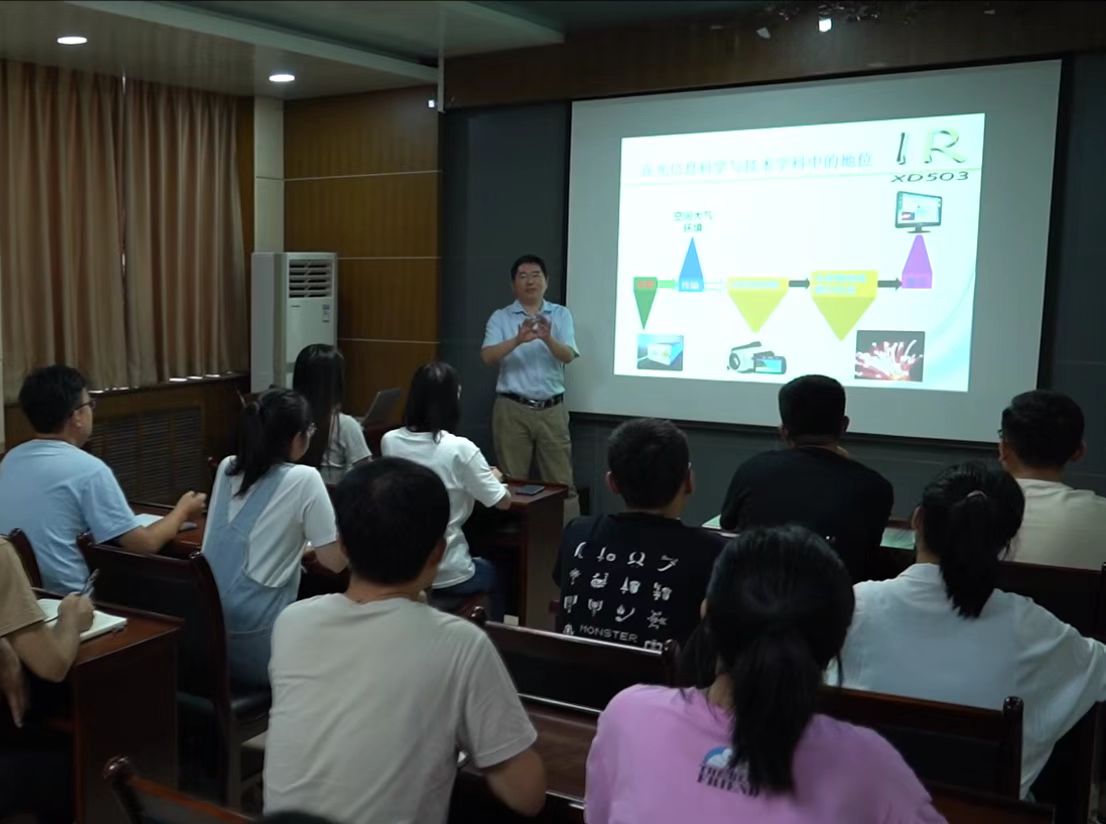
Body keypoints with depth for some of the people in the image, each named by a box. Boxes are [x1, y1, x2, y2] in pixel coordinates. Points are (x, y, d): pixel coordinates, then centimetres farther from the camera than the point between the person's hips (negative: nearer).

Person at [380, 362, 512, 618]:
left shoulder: (389, 442, -5)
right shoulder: (460, 449, -20)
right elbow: (503, 501, -8)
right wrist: (495, 478, 13)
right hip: (445, 576, -4)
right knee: (494, 573, 32)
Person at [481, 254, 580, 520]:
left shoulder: (561, 315, 6)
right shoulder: (500, 317, 3)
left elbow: (568, 356, -8)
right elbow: (487, 356, -11)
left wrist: (547, 339, -29)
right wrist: (517, 340, -28)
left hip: (552, 409, 1)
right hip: (512, 409, -1)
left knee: (560, 482, 1)